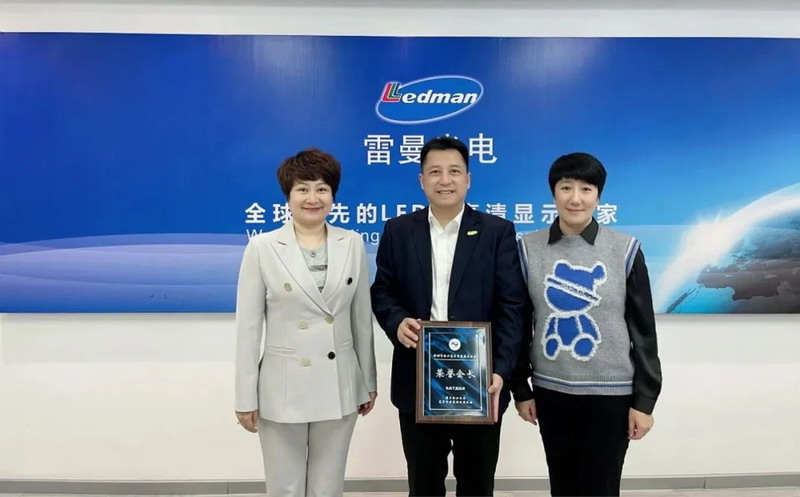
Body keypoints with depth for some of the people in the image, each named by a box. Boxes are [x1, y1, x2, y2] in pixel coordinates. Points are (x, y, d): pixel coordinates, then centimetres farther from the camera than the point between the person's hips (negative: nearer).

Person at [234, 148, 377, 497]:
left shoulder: (352, 244, 1)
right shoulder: (262, 248, -6)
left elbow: (362, 318, 7)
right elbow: (248, 327, -4)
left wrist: (369, 381, 10)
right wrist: (246, 397, -4)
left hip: (339, 387, 2)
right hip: (283, 389, -2)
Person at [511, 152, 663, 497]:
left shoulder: (625, 250, -6)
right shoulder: (529, 248, -3)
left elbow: (643, 330, -2)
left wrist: (644, 400, -3)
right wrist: (520, 388, 4)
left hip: (610, 393, -1)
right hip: (550, 391, 2)